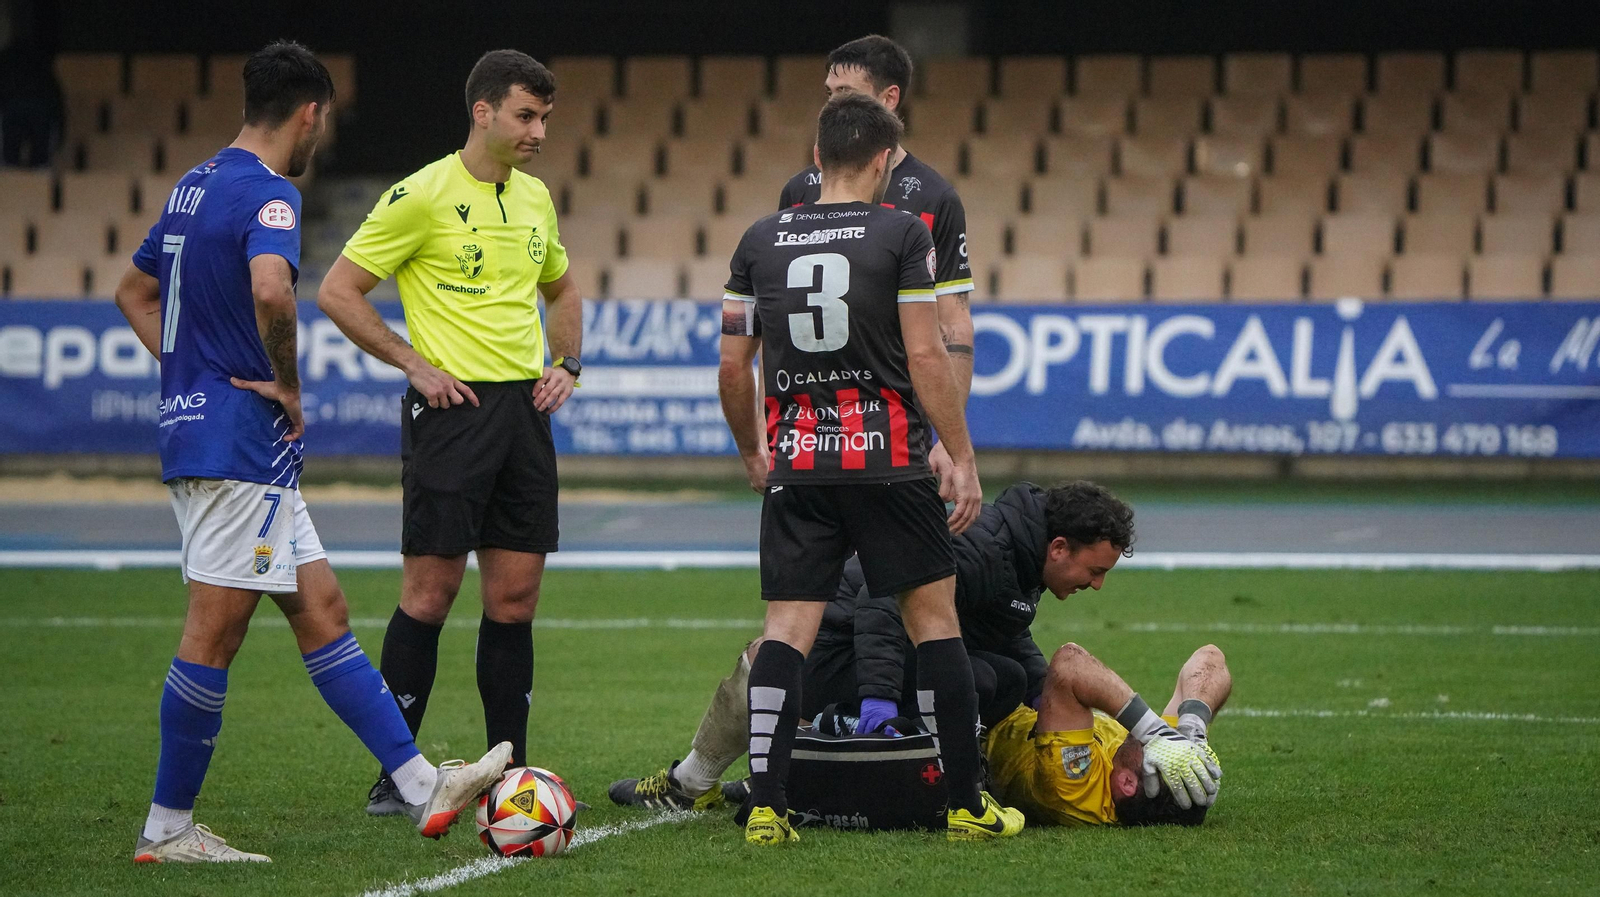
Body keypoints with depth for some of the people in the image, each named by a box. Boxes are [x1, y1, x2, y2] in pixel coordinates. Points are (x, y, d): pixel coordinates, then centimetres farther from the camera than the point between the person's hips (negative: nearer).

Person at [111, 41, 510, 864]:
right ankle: (167, 829, 4)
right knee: (213, 635, -3)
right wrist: (288, 385, -18)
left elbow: (134, 291, 25)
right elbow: (271, 291, -34)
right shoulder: (268, 195, -14)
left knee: (321, 613, 9)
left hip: (197, 426, 10)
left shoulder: (194, 186, 14)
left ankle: (422, 786, 11)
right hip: (242, 445, -10)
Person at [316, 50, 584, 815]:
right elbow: (337, 293, -7)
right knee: (430, 593, -5)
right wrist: (416, 365, -10)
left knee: (515, 595, 5)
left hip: (525, 408, 6)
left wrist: (567, 364, 13)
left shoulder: (535, 198, 12)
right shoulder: (420, 197, -9)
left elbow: (561, 290, 30)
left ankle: (509, 774, 11)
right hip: (451, 408, -6)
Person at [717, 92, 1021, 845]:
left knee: (786, 627, 2)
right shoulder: (901, 233, -4)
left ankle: (765, 806, -7)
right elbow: (926, 357, -8)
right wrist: (963, 461, -3)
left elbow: (732, 367, 8)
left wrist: (752, 454, 23)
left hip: (796, 464, 3)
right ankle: (966, 804, 8)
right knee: (934, 616, 6)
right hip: (887, 458, -3)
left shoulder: (760, 241, 7)